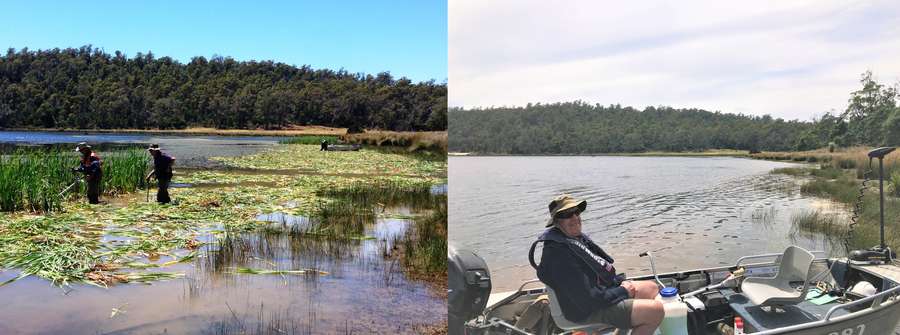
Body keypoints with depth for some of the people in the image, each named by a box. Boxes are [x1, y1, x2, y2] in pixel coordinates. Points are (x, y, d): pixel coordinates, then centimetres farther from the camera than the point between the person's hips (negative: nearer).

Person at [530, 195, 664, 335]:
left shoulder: (578, 238, 4)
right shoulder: (559, 254, -29)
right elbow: (588, 298, -29)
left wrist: (621, 281, 0)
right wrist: (622, 291, -16)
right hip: (589, 311, -10)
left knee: (652, 288, 20)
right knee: (656, 310, -15)